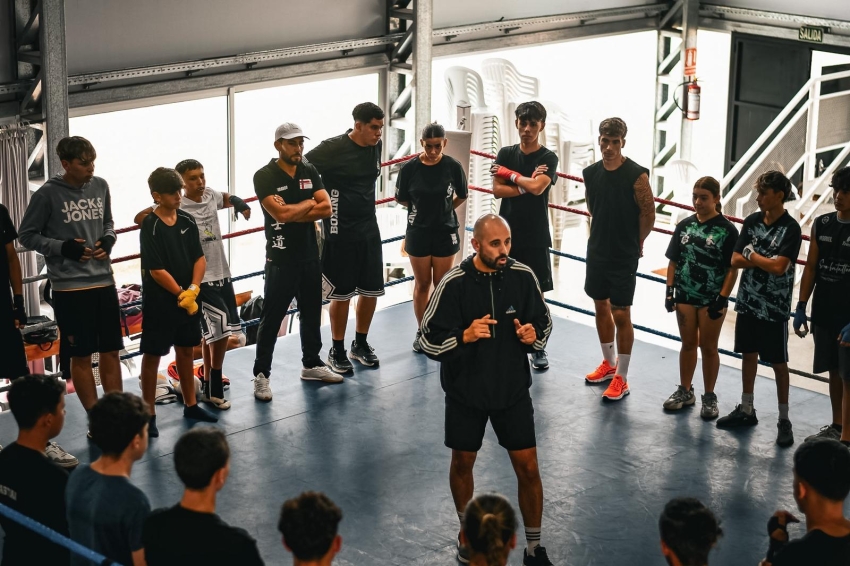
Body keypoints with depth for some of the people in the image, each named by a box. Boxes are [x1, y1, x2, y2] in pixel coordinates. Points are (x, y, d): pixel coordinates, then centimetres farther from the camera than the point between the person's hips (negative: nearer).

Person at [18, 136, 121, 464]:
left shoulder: (101, 187, 4)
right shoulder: (48, 194, -10)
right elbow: (27, 236, -3)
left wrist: (109, 239, -3)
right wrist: (64, 248, -14)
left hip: (103, 282, 5)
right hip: (69, 287, -4)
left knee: (110, 351, 10)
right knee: (81, 355, 4)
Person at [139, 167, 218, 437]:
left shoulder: (187, 220, 3)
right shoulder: (150, 227, -15)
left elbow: (200, 258, 4)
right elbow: (156, 270, -17)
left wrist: (193, 289, -10)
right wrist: (180, 294, -14)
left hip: (187, 299, 6)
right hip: (159, 301, -6)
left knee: (185, 350, 17)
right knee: (153, 355, 2)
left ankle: (190, 405, 29)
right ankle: (149, 414, 8)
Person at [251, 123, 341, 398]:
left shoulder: (309, 172, 6)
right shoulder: (264, 176, -11)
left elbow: (326, 208, -4)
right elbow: (280, 213, -23)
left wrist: (293, 212, -15)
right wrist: (309, 203, -8)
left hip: (310, 255, 6)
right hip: (281, 259, -6)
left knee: (311, 312, 16)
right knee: (272, 318, -1)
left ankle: (311, 364, 31)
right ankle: (261, 374, 6)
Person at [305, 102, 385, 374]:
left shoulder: (375, 146, 2)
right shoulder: (333, 148, -17)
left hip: (369, 228, 6)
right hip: (341, 232, -6)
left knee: (372, 289, 11)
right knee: (341, 293, 1)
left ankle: (361, 344, 28)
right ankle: (337, 351, 15)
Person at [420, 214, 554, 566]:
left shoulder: (523, 276, -10)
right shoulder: (454, 283, -17)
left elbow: (543, 323, 4)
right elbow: (429, 341, -14)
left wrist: (534, 337, -18)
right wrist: (464, 337, -31)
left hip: (513, 389, 1)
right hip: (466, 391, -1)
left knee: (528, 468, 3)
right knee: (462, 463, 16)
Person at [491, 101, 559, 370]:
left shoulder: (548, 158, -3)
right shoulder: (506, 154, 6)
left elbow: (537, 187, -20)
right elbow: (497, 190, -4)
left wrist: (510, 174, -8)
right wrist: (526, 185, -14)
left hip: (536, 237, -2)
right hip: (507, 233, 2)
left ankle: (539, 349, 13)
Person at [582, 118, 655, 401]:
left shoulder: (636, 175, -16)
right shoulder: (591, 173, 1)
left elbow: (648, 213, -8)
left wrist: (635, 244, 2)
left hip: (624, 256, -6)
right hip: (597, 250, 6)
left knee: (621, 313, -3)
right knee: (601, 306, 17)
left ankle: (621, 378, 5)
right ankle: (609, 363, 35)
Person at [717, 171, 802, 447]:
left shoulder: (790, 228, -13)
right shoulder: (752, 221, 3)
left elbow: (779, 267, -22)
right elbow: (736, 260, 0)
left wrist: (751, 255, -8)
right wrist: (764, 261, -14)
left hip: (774, 307, -6)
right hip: (748, 300, 6)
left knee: (778, 363, 2)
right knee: (748, 354, 15)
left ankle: (784, 420, 9)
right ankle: (746, 410, 27)